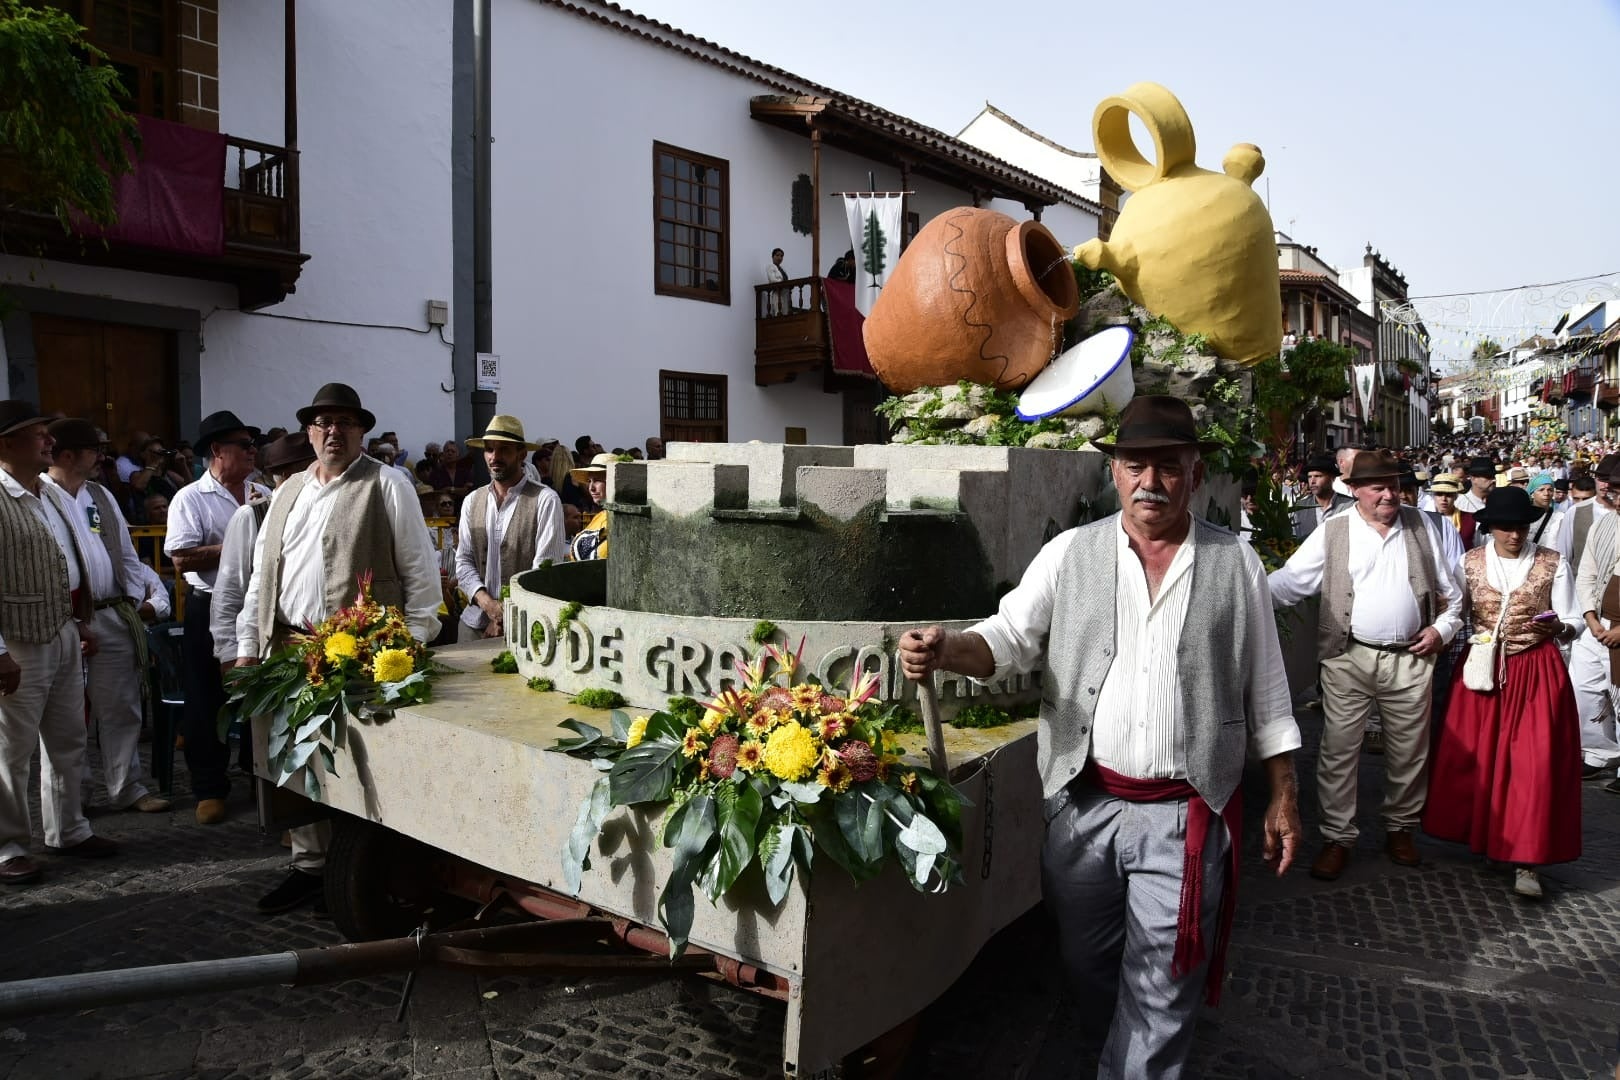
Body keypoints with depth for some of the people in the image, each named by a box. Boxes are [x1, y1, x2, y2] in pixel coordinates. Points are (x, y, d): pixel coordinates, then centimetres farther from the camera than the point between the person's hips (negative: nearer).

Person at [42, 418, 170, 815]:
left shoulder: (101, 496, 14)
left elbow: (126, 553, 19)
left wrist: (135, 600, 9)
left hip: (115, 618, 6)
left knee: (122, 708, 10)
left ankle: (127, 788, 20)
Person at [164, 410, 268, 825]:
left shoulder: (263, 495, 9)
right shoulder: (191, 499, -6)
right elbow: (183, 559, -15)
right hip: (211, 610, -4)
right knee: (207, 702, 5)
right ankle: (209, 789, 17)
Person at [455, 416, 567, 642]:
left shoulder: (545, 500, -6)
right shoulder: (472, 501, 10)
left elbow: (546, 567, -11)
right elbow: (463, 561, 8)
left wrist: (506, 616, -12)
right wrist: (487, 602, -9)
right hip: (476, 621, 4)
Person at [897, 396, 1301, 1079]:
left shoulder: (1235, 565, 1)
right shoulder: (1070, 553, 1)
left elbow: (1266, 691, 6)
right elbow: (1009, 639, -5)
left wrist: (1283, 797, 6)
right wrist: (945, 650, -26)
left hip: (1185, 815, -1)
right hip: (1083, 804, 2)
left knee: (1159, 993, 5)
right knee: (1085, 963, 19)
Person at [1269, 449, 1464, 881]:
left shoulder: (1422, 526, 6)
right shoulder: (1332, 533, -1)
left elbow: (1450, 588, 14)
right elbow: (1290, 579, -8)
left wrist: (1443, 628, 2)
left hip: (1410, 659, 2)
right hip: (1348, 659, -2)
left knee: (1409, 751, 12)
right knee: (1338, 749, 0)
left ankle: (1400, 828, 31)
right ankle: (1337, 837, 12)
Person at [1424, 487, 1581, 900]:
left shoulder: (1552, 564, -1)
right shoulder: (1470, 563, 3)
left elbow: (1574, 622, 1)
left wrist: (1557, 626, -20)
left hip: (1536, 672, -1)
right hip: (1483, 668, 2)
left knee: (1535, 762, -5)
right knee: (1473, 757, 3)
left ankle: (1526, 861, 1)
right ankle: (1481, 835, 22)